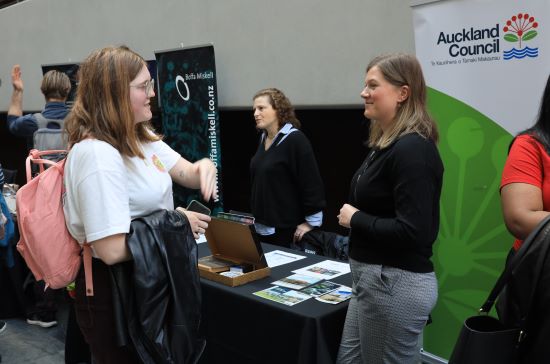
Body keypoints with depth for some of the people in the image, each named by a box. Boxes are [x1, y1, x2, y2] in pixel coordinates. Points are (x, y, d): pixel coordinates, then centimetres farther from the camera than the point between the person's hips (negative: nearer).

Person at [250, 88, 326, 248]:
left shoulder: (295, 139, -15)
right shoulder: (264, 138, 10)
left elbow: (312, 183, -17)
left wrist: (311, 222, -16)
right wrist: (255, 216, 17)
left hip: (287, 228, -8)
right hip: (262, 226, 8)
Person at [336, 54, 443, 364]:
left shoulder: (412, 150, -21)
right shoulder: (388, 144, 11)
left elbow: (411, 231, -27)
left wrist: (355, 218, -16)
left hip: (396, 283, -10)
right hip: (374, 277, 10)